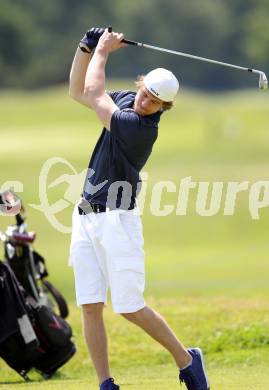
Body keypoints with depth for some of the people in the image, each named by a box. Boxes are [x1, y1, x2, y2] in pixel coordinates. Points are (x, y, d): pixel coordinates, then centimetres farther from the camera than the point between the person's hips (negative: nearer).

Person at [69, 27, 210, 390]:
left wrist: (103, 50, -4)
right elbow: (77, 92, 18)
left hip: (117, 220, -8)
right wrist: (87, 47, 5)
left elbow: (93, 93, -17)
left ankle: (186, 359, 13)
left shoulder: (142, 128, -19)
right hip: (85, 220, 8)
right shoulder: (125, 101, 7)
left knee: (129, 307, -6)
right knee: (90, 307, 0)